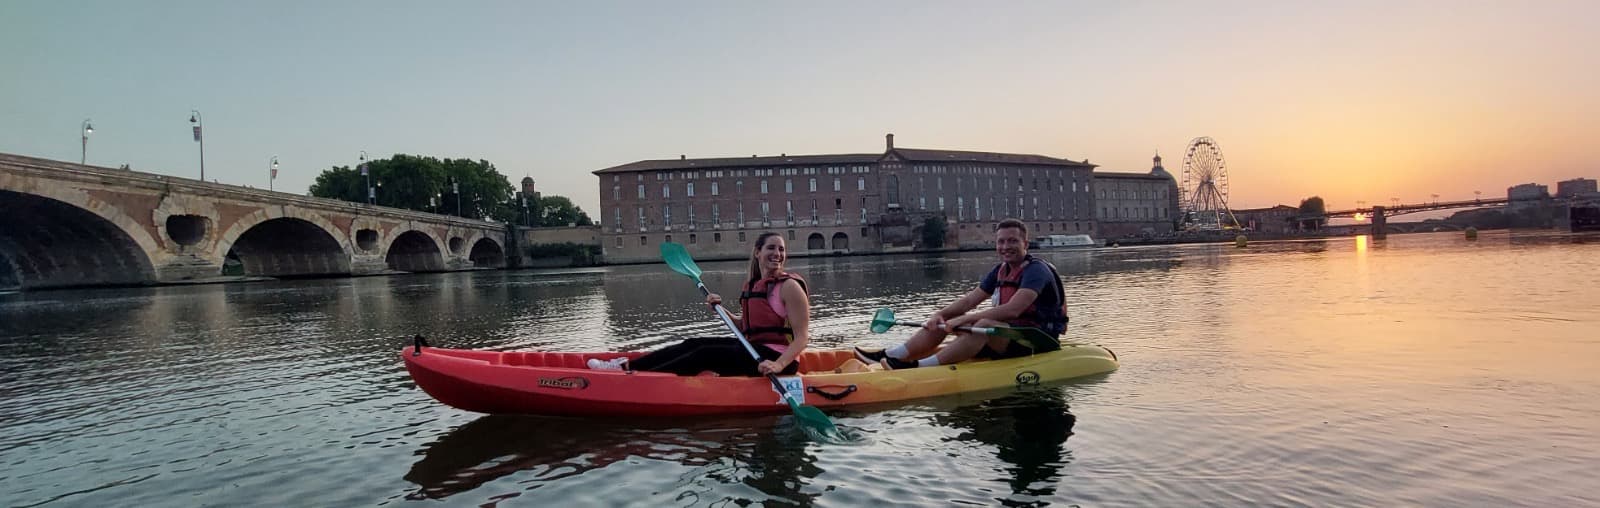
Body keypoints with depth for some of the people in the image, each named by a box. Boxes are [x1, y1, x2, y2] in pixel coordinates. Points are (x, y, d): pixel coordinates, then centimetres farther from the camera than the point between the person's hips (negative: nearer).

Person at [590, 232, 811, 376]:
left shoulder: (789, 286, -12)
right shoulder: (751, 286, 11)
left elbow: (802, 337, -17)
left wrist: (779, 365, -32)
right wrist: (721, 309, 2)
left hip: (776, 355, -8)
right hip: (754, 349, 8)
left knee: (705, 355, -16)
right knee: (694, 344, -1)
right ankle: (627, 367, -2)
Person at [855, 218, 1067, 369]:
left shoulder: (1036, 270, -14)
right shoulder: (1000, 271, 13)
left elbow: (1012, 310, -28)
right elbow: (969, 300, 6)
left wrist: (964, 319, -30)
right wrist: (940, 315, -13)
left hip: (1037, 341, -9)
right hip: (1005, 338, 9)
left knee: (984, 325, -37)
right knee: (943, 321, -3)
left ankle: (920, 367, -42)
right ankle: (888, 356, -14)